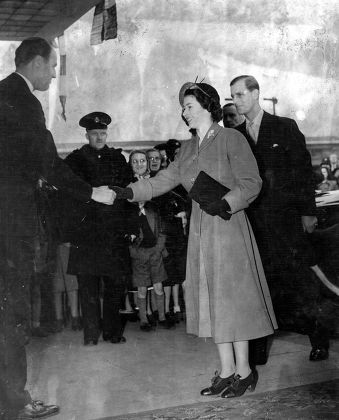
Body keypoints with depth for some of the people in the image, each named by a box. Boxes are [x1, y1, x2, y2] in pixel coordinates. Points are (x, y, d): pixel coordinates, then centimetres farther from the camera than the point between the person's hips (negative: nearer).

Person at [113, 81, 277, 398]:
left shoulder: (231, 139, -6)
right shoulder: (188, 148, 14)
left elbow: (251, 183, -10)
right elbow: (163, 180, 7)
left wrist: (224, 204, -23)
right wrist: (129, 192, -5)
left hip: (228, 227, -7)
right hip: (200, 229, 7)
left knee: (232, 295, -2)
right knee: (211, 299, 8)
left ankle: (244, 371, 11)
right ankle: (227, 371, 18)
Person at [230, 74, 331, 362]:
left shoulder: (285, 127, 3)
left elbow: (304, 170, 1)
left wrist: (308, 211, -4)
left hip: (285, 217, -2)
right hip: (253, 221, 2)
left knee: (301, 281, 2)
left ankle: (317, 336, 21)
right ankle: (259, 344, 10)